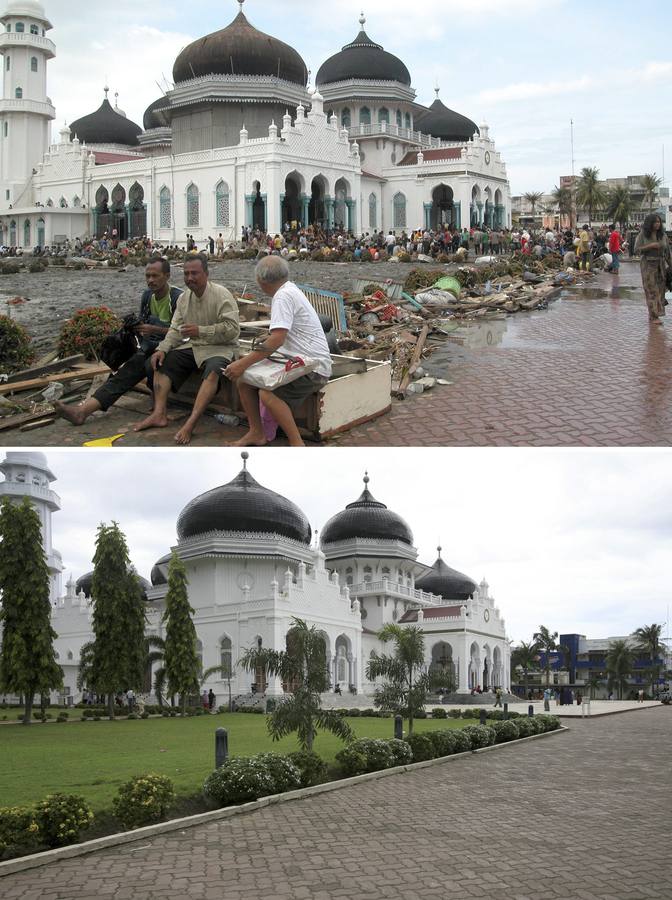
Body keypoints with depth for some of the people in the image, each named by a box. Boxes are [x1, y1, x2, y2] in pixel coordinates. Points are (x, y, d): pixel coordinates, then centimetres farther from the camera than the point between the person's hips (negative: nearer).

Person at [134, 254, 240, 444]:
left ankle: (190, 424, -46)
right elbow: (176, 330, 9)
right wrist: (162, 349, -9)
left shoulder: (221, 295, -12)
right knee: (161, 362, -7)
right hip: (193, 347, 7)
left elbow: (232, 329, -20)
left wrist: (201, 331, -26)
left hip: (220, 348, -7)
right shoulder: (184, 298, 9)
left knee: (213, 371, -37)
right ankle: (159, 414, -18)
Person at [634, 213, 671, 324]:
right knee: (652, 290, -8)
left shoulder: (663, 235, 4)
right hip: (648, 265, -4)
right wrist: (650, 246, -21)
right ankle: (653, 316, -9)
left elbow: (667, 252, 8)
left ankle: (653, 315, 16)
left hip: (661, 265, 4)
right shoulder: (642, 235, -5)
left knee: (660, 290, 5)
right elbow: (637, 250, -10)